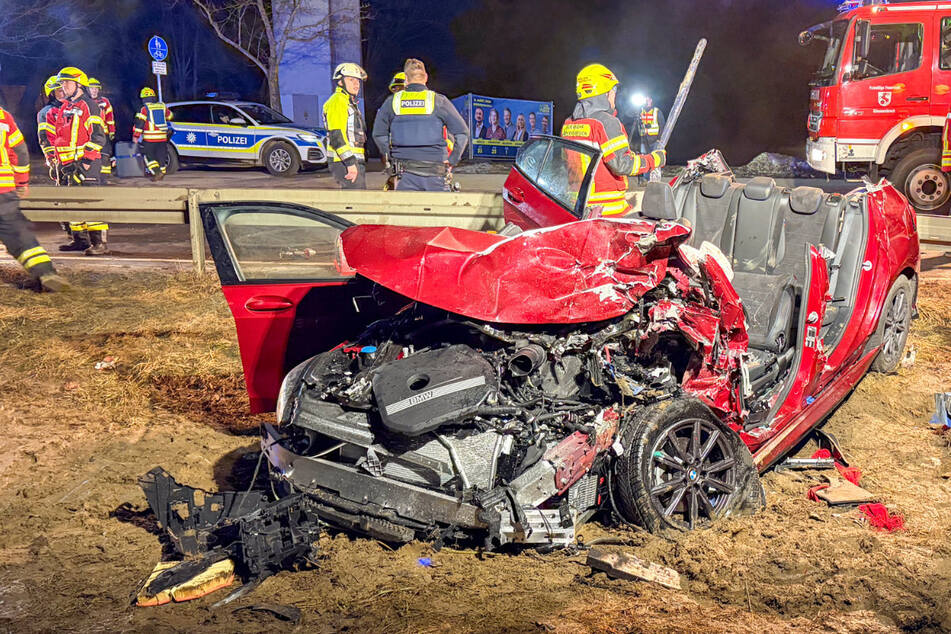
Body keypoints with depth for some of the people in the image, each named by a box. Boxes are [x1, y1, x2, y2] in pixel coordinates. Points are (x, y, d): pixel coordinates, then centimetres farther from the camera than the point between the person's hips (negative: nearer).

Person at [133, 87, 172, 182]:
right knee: (161, 156, 13)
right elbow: (170, 116, 26)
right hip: (162, 137, 5)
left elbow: (139, 123, -10)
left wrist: (135, 136, -7)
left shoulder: (145, 109, -7)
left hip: (150, 138, -5)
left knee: (149, 156, 4)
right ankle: (162, 172, 16)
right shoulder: (162, 106, 8)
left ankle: (157, 172, -10)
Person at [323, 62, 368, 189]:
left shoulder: (351, 103, 24)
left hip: (354, 161, 10)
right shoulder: (338, 101, -10)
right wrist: (350, 162, -24)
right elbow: (336, 136, -20)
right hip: (344, 163, -10)